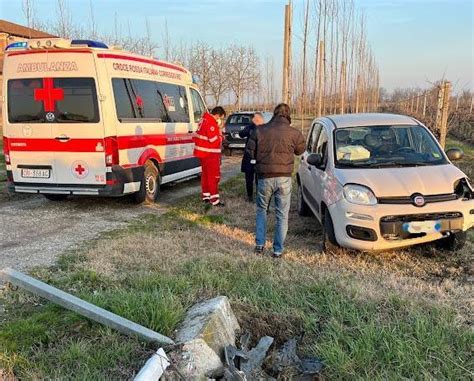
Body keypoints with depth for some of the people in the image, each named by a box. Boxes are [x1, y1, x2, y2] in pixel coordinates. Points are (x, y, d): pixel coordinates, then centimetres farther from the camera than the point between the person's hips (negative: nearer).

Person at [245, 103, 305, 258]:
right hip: (284, 178, -1)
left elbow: (250, 151, 2)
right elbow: (300, 150, 11)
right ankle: (278, 250, 12)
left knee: (261, 210, 21)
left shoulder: (260, 131, -4)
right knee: (282, 215, 9)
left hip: (265, 177, 1)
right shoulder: (294, 133, -5)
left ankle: (260, 244, 17)